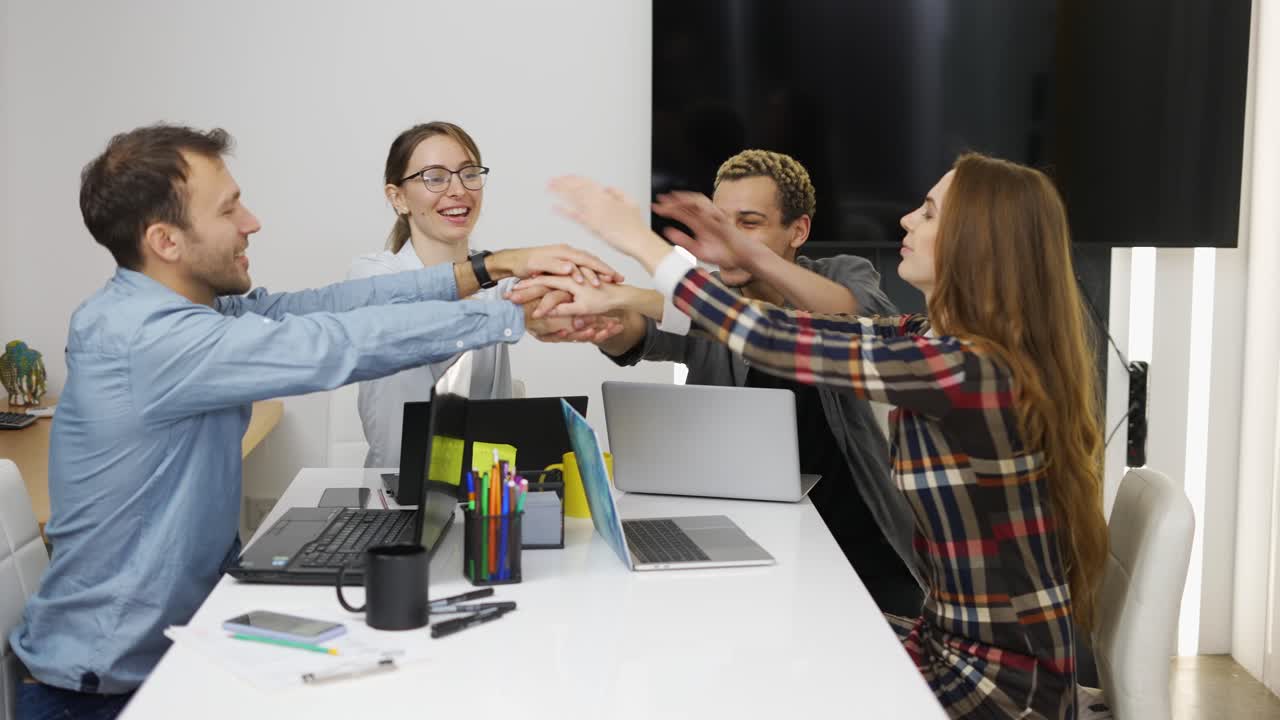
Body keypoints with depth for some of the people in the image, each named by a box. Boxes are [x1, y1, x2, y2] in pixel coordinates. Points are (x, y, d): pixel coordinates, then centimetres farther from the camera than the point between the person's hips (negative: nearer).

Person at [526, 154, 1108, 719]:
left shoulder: (967, 368, -25)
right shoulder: (949, 340, 2)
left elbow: (777, 346, -21)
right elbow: (807, 335, 11)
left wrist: (643, 243, -14)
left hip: (1006, 673, -8)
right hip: (958, 636, 8)